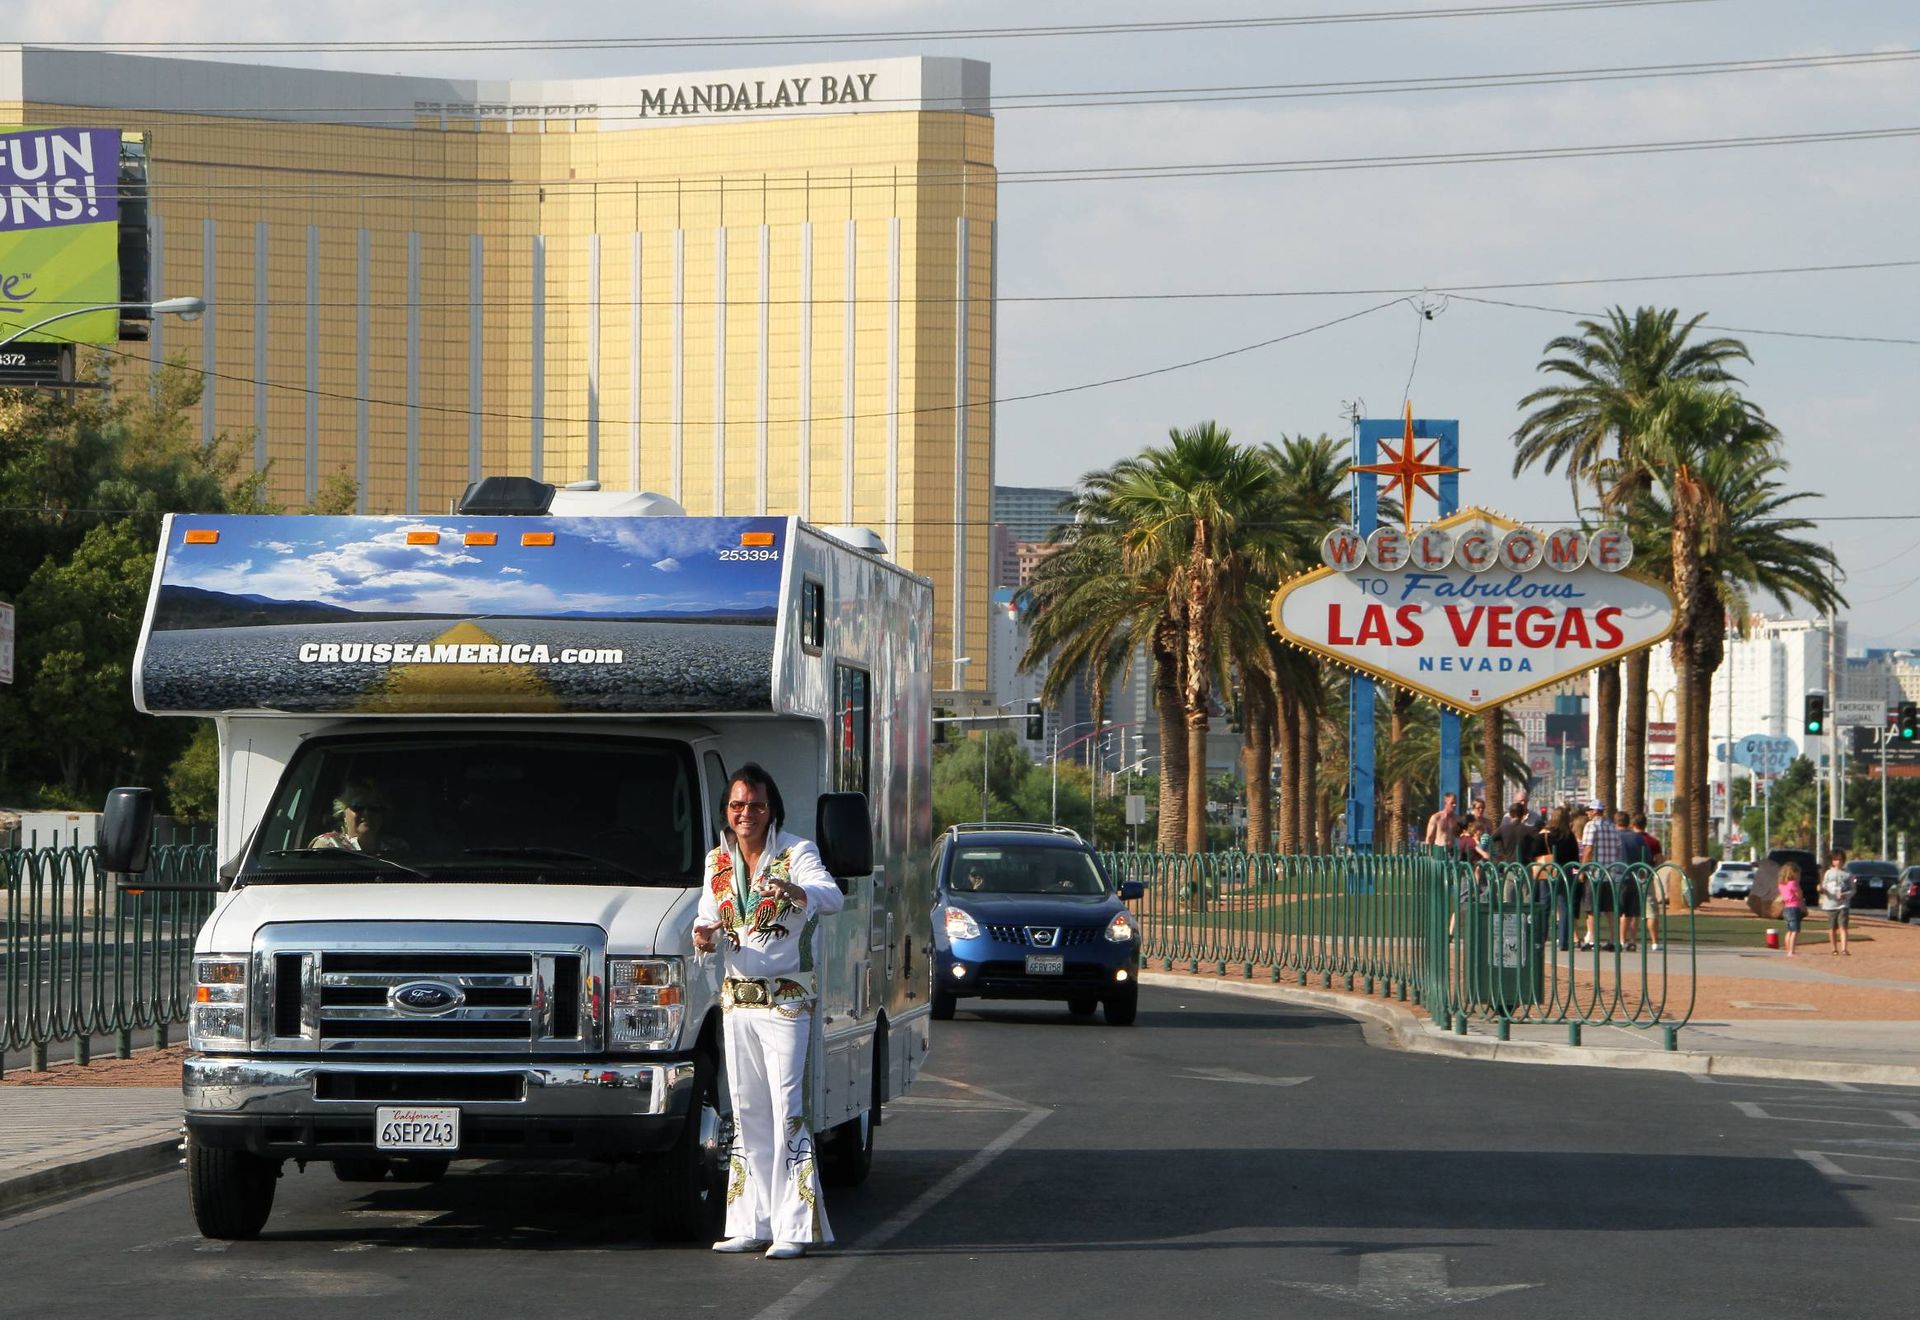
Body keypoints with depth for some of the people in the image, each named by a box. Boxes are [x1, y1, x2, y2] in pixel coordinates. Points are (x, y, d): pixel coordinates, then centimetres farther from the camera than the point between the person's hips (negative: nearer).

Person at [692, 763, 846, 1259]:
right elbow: (708, 917, 13)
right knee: (747, 1112, 8)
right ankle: (751, 1224, 12)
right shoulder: (717, 862, 9)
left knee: (788, 1109, -11)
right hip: (735, 997, 6)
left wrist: (799, 892, -47)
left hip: (785, 999, -6)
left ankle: (794, 1228, -13)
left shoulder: (795, 853, -8)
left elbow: (832, 895, -25)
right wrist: (704, 935, -12)